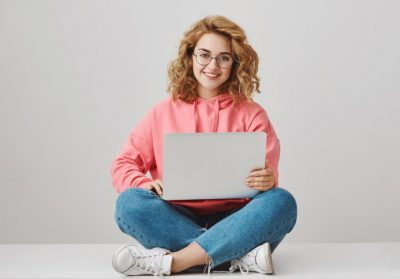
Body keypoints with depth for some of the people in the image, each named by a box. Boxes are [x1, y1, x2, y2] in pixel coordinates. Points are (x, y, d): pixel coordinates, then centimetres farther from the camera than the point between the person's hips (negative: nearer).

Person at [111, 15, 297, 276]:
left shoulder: (252, 114, 7)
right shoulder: (163, 113, 9)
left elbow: (268, 176, 1)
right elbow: (124, 164, 9)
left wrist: (267, 181, -24)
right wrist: (146, 184, -14)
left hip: (233, 220, 0)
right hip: (177, 218, 1)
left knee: (281, 201, -28)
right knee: (130, 203, -27)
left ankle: (171, 261, -35)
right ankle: (242, 256, -32)